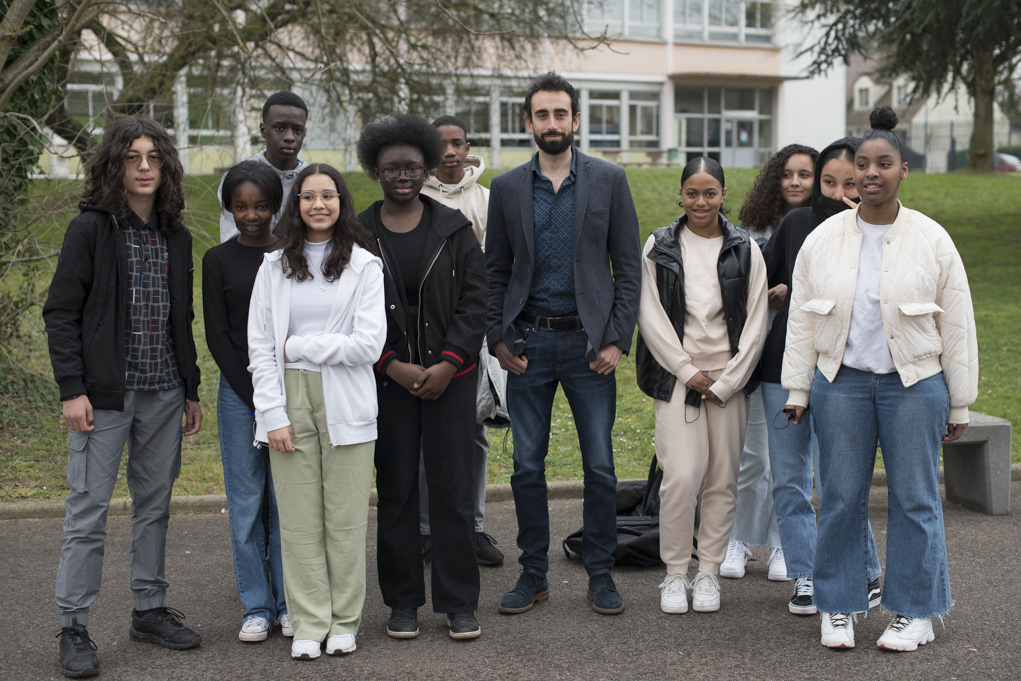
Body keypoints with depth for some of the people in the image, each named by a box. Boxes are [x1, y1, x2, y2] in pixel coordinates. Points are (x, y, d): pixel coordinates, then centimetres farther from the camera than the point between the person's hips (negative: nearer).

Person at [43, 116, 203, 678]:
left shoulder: (176, 237, 11)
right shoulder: (90, 229, -4)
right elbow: (60, 313, -7)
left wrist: (191, 390, 16)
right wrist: (72, 389, -14)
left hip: (163, 394, 5)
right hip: (105, 394, -5)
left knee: (155, 504, 12)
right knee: (88, 509, -2)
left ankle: (149, 610, 24)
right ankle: (73, 628, 7)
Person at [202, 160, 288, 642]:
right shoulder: (218, 260, 3)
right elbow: (217, 335, 0)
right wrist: (254, 396, -6)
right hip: (239, 392, 0)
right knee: (246, 500, 4)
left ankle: (289, 601, 15)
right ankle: (257, 606, 15)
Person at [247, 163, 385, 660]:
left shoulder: (363, 265, 2)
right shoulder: (274, 267, 8)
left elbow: (369, 344, -7)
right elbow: (259, 346, 4)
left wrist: (299, 346, -5)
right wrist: (273, 415, -5)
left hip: (345, 403, -1)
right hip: (290, 400, 2)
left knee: (346, 518, 2)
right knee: (299, 519, 3)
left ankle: (345, 622, 16)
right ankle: (309, 624, 14)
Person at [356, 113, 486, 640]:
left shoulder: (454, 228, 5)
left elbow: (474, 301, 1)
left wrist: (447, 365, -8)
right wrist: (394, 367, -9)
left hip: (450, 375, 0)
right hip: (388, 378, 0)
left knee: (453, 487, 1)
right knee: (395, 488, 5)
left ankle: (459, 603, 11)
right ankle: (402, 602, 17)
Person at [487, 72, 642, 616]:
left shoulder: (609, 181, 2)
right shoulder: (507, 188, 6)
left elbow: (628, 268, 1)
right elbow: (495, 272, 10)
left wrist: (618, 340, -6)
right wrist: (498, 339, 0)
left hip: (589, 342, -1)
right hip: (528, 344, 1)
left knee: (600, 467, 3)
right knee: (527, 467, 6)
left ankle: (600, 575, 17)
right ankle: (533, 575, 18)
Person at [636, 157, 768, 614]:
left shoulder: (745, 250, 4)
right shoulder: (660, 246, 3)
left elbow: (756, 323, 3)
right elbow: (650, 316, 0)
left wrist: (726, 382, -4)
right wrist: (687, 370, -7)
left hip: (729, 377, 2)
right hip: (676, 376, -1)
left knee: (723, 478, 4)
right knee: (680, 476, -11)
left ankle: (708, 572, 17)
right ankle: (675, 573, 5)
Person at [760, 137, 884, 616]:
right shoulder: (796, 223, 8)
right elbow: (761, 278, 19)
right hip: (783, 365, 5)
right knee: (788, 480, 8)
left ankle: (865, 579, 15)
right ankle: (806, 578, 21)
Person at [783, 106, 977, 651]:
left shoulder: (933, 241, -1)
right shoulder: (822, 240, 4)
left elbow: (956, 327, 3)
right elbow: (802, 320, 7)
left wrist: (959, 403, 3)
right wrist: (797, 390, 5)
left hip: (914, 386, -1)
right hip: (841, 385, 1)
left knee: (914, 498, 4)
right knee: (841, 498, 5)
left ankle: (914, 612, 18)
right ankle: (838, 607, 19)